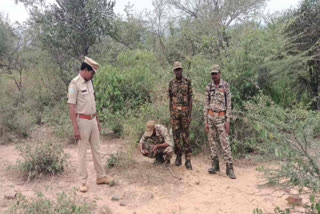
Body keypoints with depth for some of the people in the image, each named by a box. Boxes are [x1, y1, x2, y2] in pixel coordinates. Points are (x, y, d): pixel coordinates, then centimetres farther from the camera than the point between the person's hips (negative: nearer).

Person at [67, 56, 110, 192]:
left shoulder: (89, 82, 10)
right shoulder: (75, 83, -14)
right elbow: (71, 106, -17)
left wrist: (97, 120, 18)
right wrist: (75, 128, -21)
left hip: (93, 120, 8)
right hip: (82, 121, -8)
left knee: (96, 149, 14)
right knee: (82, 152, 1)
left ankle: (100, 177, 24)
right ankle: (83, 182, 11)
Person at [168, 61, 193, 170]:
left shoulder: (187, 82, 0)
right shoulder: (171, 83, 7)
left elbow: (190, 99, -1)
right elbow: (170, 99, 10)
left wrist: (190, 114, -8)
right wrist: (170, 114, 6)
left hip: (185, 112, -2)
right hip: (175, 112, 2)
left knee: (185, 136, -3)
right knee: (176, 134, 4)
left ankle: (188, 160, 1)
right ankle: (178, 156, 19)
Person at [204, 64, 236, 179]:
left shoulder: (225, 86, -6)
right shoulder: (209, 87, 4)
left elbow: (228, 104, -7)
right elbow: (206, 105, 6)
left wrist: (228, 121, -12)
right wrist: (206, 122, 2)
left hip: (221, 118, -4)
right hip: (210, 117, 4)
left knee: (225, 143, -7)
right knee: (212, 141, 7)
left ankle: (229, 168, -3)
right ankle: (215, 165, 19)